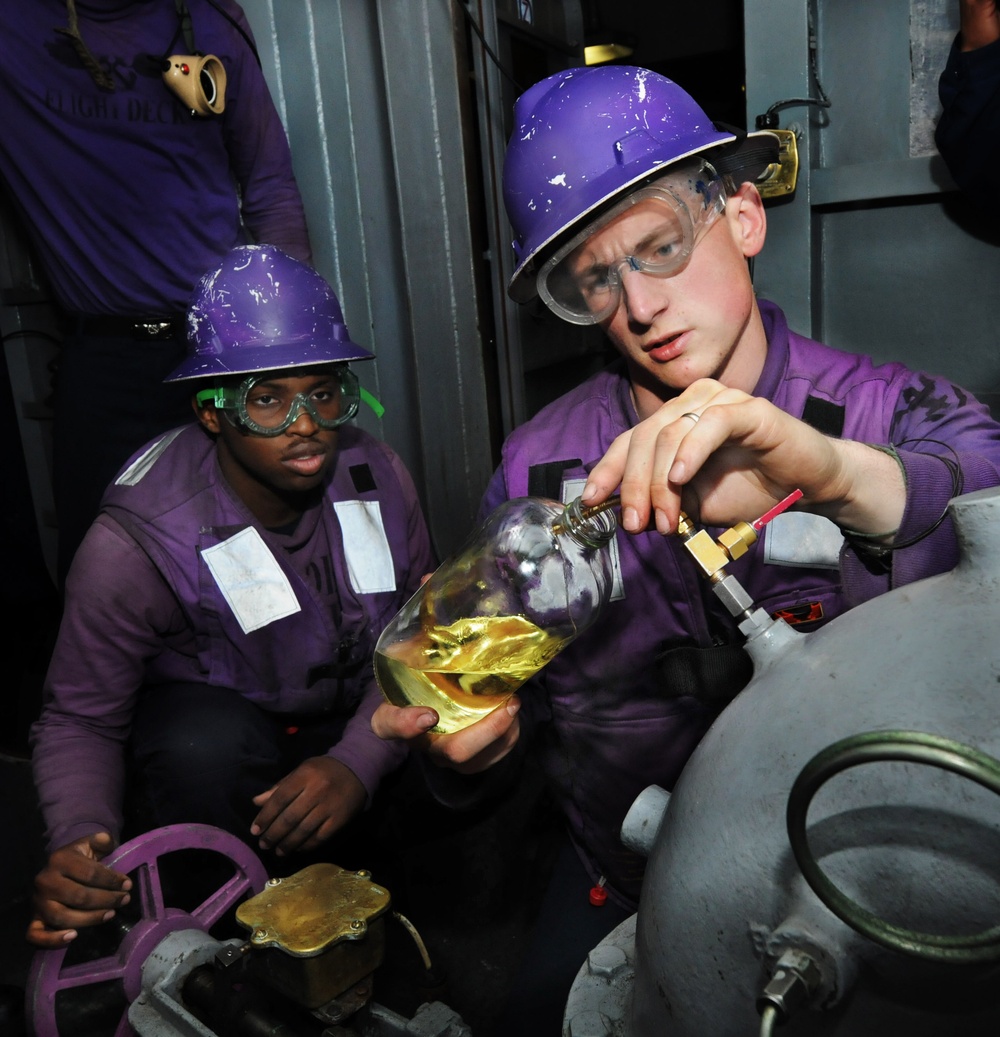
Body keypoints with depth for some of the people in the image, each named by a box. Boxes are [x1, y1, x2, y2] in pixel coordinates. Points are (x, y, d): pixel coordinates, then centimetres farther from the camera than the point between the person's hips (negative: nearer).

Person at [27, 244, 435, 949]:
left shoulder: (376, 475, -14)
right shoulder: (134, 546, -24)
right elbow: (80, 719, -13)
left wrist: (357, 761, -24)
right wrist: (78, 844, -34)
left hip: (358, 727, 4)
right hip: (206, 723, -3)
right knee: (208, 745, -37)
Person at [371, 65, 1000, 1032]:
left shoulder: (899, 417, -11)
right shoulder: (538, 469, -7)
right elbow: (497, 718, -1)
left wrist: (845, 477, -46)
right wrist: (479, 742, -21)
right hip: (619, 895, 1)